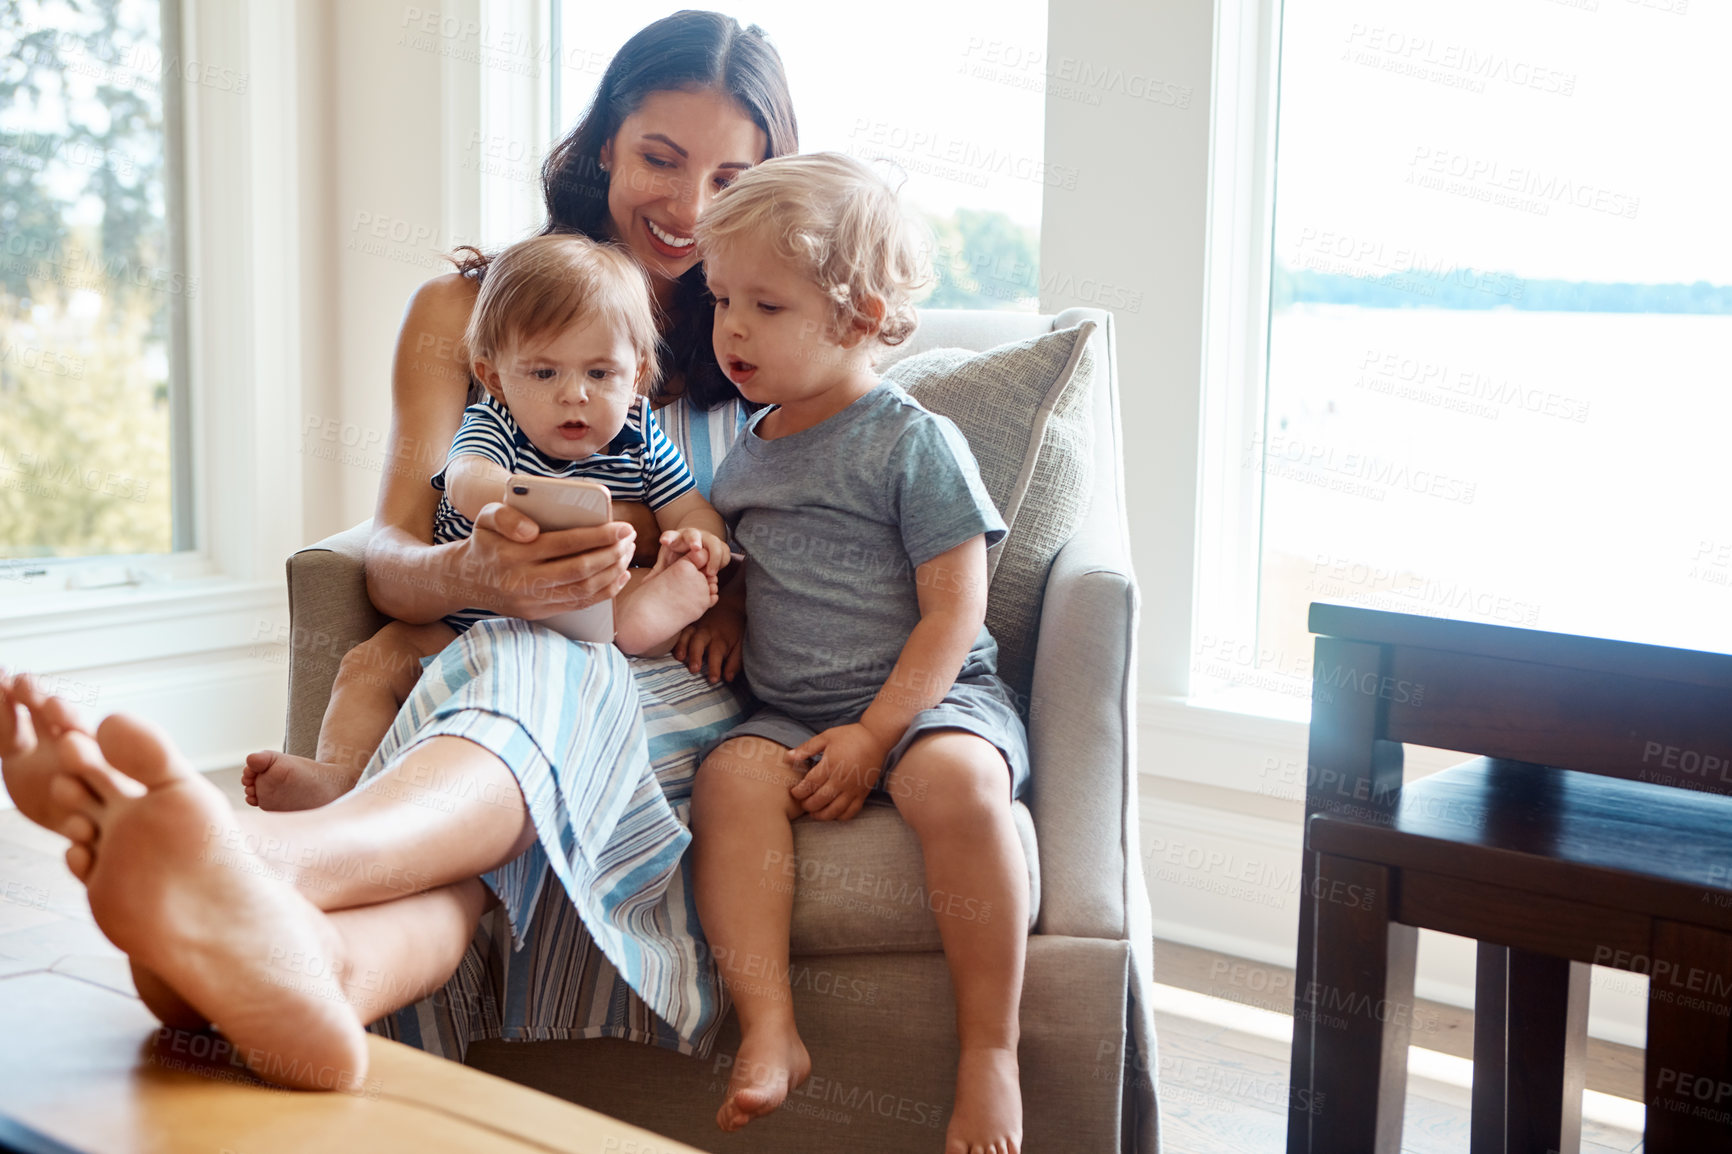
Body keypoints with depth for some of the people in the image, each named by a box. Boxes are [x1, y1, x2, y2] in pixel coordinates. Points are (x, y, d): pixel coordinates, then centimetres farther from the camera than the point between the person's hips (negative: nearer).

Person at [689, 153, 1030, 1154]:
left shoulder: (914, 443, -4)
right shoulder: (742, 455, 15)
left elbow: (953, 612, -9)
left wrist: (874, 736, -18)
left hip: (930, 696, -5)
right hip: (790, 714, 5)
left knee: (957, 780, -35)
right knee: (733, 774, -27)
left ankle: (991, 1052, -24)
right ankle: (770, 1031, -30)